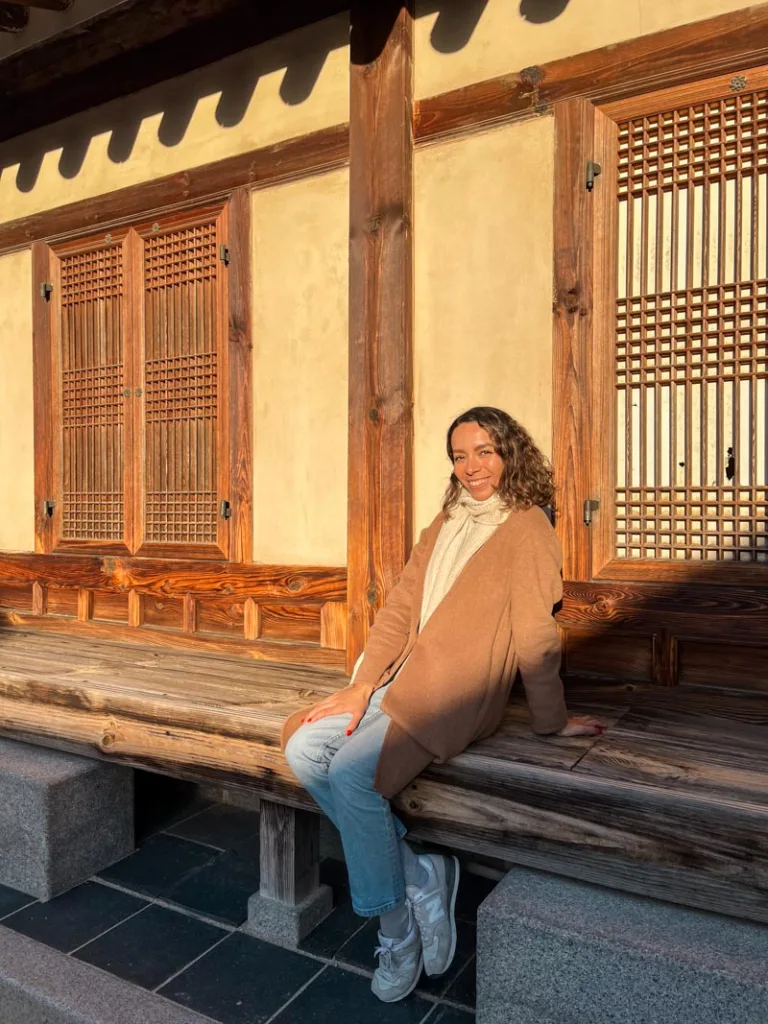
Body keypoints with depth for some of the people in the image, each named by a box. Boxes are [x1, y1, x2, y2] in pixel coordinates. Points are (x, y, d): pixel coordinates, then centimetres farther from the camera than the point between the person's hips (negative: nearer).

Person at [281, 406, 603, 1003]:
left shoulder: (527, 527, -6)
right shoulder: (443, 529, 17)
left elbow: (535, 635, -7)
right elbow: (399, 612, 10)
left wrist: (551, 721, -4)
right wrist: (362, 686, 1)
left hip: (456, 693, -8)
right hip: (400, 680, 8)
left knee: (351, 773, -23)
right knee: (303, 747, -9)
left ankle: (398, 936, 0)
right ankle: (418, 868, 2)